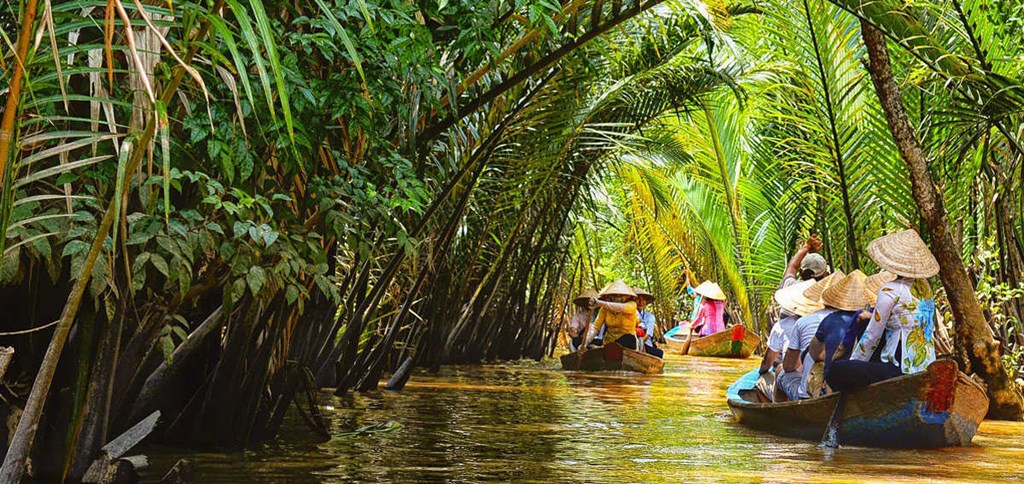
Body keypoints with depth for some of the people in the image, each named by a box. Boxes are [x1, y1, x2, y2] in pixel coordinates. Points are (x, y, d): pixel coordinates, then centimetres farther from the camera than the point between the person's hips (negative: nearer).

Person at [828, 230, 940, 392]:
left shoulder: (890, 290, -13)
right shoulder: (924, 286, 9)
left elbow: (872, 336, -8)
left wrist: (853, 361, 6)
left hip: (903, 368, -9)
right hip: (927, 368, 9)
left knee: (835, 370, -10)